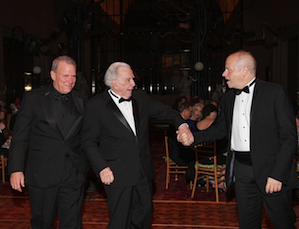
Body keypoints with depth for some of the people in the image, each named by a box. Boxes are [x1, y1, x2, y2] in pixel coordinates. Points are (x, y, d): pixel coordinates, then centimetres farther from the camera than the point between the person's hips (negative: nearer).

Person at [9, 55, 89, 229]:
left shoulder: (81, 100, 6)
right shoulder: (33, 98, -3)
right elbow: (20, 137, -3)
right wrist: (16, 169, -8)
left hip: (73, 174, 2)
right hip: (42, 175, -1)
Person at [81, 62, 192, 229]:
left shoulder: (141, 98, 5)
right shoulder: (96, 105, -9)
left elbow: (164, 111, 14)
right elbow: (89, 142, -7)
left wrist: (181, 123, -5)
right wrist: (102, 167, -17)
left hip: (143, 171, 5)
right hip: (117, 175, -5)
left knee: (145, 211, 19)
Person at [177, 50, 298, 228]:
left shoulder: (274, 93, -9)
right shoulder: (229, 98, 10)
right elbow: (220, 128, 16)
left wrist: (277, 174, -16)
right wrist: (194, 138, 0)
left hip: (270, 168, -4)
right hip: (241, 168, 5)